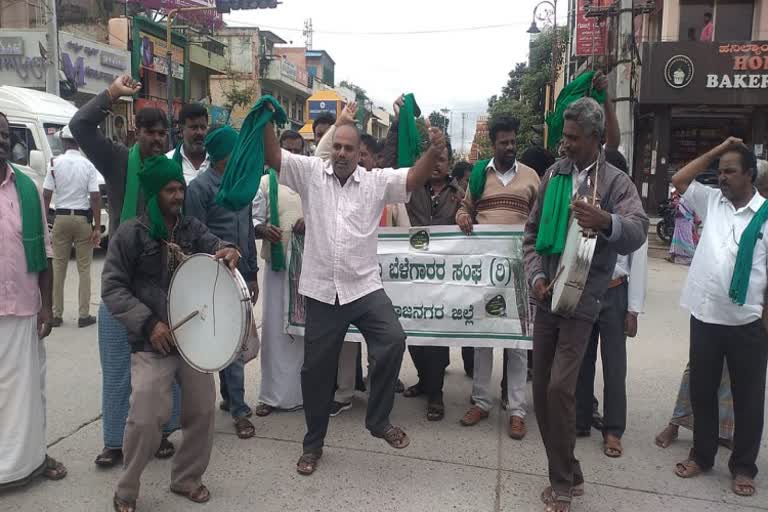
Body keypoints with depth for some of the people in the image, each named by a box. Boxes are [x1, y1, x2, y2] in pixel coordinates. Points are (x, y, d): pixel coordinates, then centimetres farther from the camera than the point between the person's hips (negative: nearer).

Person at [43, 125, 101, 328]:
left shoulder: (55, 163, -2)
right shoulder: (88, 165, -6)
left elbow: (46, 196, -4)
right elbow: (95, 197, -10)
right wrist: (97, 227, -7)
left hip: (61, 218, 2)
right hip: (83, 219, -1)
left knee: (58, 267, 10)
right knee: (84, 268, 4)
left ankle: (56, 314, 15)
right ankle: (84, 315, 5)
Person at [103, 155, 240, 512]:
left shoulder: (192, 228, 7)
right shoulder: (130, 233, -7)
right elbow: (112, 288, -8)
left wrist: (229, 251, -32)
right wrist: (148, 323, -17)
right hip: (151, 344, -4)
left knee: (202, 412, 9)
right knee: (146, 419, -8)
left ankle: (186, 479, 32)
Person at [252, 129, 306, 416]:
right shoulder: (266, 182, 7)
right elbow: (253, 219, 2)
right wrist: (262, 229, -18)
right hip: (277, 264, 0)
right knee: (275, 328, 3)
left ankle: (304, 390, 22)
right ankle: (274, 394, 15)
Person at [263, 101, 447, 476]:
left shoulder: (377, 181, 4)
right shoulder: (311, 172, 4)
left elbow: (413, 179, -6)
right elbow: (273, 157, -2)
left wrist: (434, 152, -23)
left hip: (364, 286, 0)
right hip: (321, 290, 0)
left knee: (393, 340, -19)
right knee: (316, 368, 9)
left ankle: (379, 420, 6)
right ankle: (313, 442, 30)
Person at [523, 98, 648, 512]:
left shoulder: (616, 182, -3)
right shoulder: (553, 175, 9)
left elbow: (638, 233, -20)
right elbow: (532, 232, 12)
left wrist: (606, 221, -41)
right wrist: (535, 276, -2)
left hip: (581, 299, -5)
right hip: (546, 296, 5)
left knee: (559, 388, -11)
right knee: (541, 388, 8)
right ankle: (568, 474, 26)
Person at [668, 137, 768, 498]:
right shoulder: (712, 201, 6)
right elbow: (679, 180, 7)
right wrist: (717, 149, 3)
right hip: (704, 317, 4)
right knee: (701, 391, 14)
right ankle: (702, 455, 31)